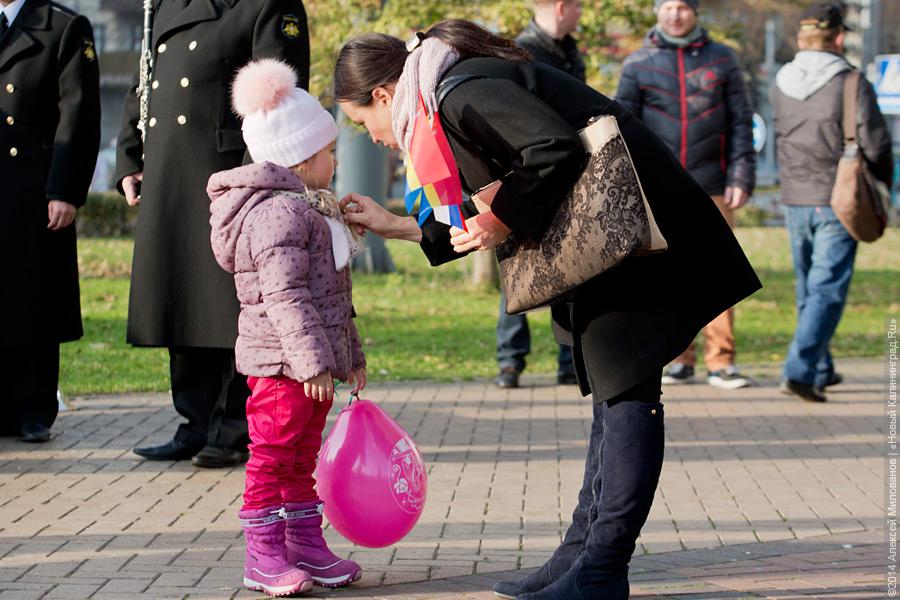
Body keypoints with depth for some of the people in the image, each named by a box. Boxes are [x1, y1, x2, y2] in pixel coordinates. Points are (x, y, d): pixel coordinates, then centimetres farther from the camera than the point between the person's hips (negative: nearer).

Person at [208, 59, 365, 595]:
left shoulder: (310, 209, 18)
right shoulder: (278, 213, -17)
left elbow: (332, 295, 24)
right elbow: (285, 296, -25)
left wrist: (350, 353, 26)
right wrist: (311, 360, -28)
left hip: (313, 365, 11)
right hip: (282, 363, -11)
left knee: (303, 456, 16)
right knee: (273, 456, -4)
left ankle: (306, 543, 24)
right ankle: (263, 556, 1)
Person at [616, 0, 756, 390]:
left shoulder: (721, 60, 7)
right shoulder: (638, 64, 7)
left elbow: (740, 122, 7)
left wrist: (741, 178, -3)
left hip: (711, 186, 0)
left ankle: (721, 362, 1)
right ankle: (678, 360, 10)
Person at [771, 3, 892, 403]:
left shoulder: (780, 86, 4)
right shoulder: (851, 83, -11)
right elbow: (875, 145, -9)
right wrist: (881, 192, 6)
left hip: (794, 202, 5)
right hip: (837, 202, -5)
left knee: (808, 289, 17)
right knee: (827, 289, -5)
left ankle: (821, 370, 25)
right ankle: (799, 371, -17)